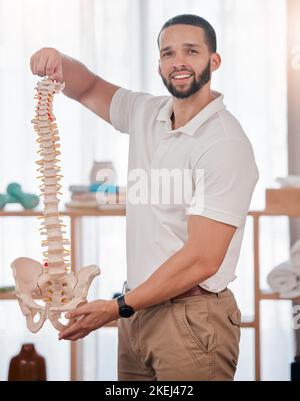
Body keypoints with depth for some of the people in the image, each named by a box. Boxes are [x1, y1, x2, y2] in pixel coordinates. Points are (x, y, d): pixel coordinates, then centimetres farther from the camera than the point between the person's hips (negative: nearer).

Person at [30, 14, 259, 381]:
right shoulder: (146, 114, 7)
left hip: (191, 316, -7)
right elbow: (88, 89, 21)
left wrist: (118, 308, -15)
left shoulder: (225, 143, -16)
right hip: (137, 309, 7)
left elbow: (202, 260, -20)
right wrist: (60, 62, -4)